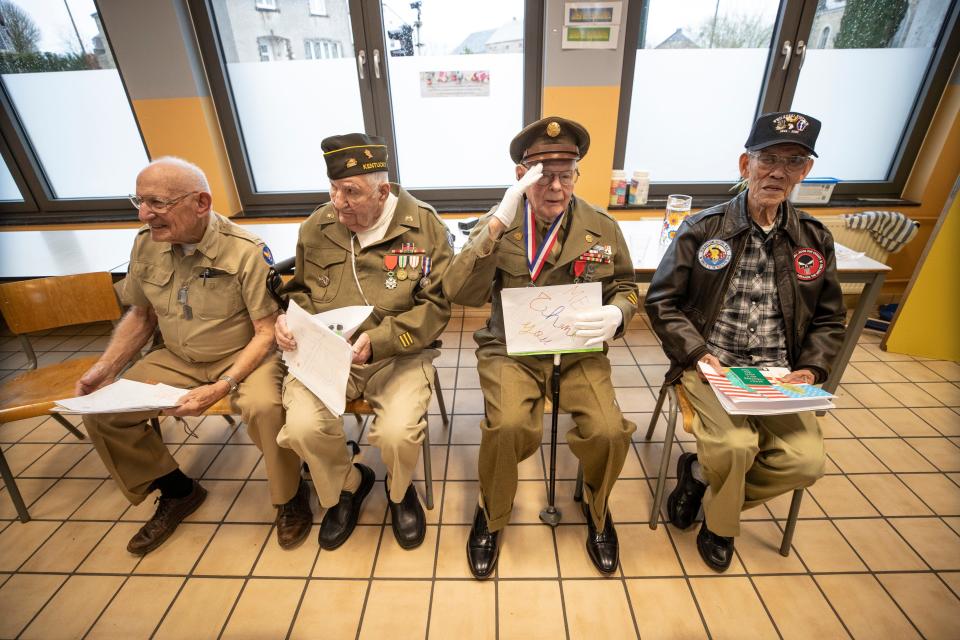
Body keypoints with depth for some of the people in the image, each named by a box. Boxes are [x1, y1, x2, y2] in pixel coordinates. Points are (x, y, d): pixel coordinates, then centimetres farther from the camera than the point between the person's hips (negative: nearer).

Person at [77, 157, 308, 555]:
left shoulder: (245, 251, -20)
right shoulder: (145, 244, -2)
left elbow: (267, 332, -19)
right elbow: (141, 315, 13)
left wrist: (221, 387, -30)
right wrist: (106, 367, -1)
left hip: (242, 356, -6)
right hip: (176, 358, 6)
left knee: (263, 406, -34)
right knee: (101, 414, -5)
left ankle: (290, 495, -3)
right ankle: (177, 491, 18)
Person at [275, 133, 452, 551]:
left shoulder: (424, 226, -6)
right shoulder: (317, 227, 5)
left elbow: (436, 305, -8)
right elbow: (301, 291, 20)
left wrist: (378, 340, -19)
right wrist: (288, 318, -3)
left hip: (398, 354, -3)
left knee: (398, 432, -25)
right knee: (302, 427, -21)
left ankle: (399, 492, 17)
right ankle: (344, 487, 17)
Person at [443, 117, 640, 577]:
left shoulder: (603, 229, 2)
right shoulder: (497, 225, -3)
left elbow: (625, 288, 15)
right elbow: (458, 293, -16)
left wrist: (616, 314, -10)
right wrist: (498, 223, -25)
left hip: (579, 351, 2)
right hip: (510, 350, -1)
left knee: (609, 431, -20)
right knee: (508, 426, -28)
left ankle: (596, 510, 19)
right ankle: (491, 517, 7)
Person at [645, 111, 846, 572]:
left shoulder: (815, 239, 8)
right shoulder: (702, 229, -3)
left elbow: (829, 318, 16)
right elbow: (661, 301, -3)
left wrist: (811, 368, -1)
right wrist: (697, 353, -14)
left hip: (778, 373, 4)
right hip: (711, 365, -3)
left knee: (806, 460, -15)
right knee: (735, 444, -25)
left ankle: (700, 473, 13)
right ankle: (720, 524, 11)